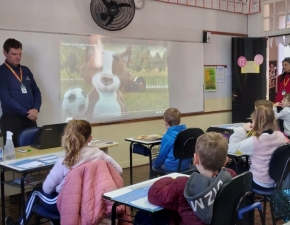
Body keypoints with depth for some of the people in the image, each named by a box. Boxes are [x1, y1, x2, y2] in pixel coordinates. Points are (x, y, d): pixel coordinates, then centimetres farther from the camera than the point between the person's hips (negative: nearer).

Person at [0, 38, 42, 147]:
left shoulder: (25, 70, 13)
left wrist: (36, 109, -6)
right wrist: (26, 112, -14)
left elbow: (36, 92, 13)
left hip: (30, 118, 5)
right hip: (11, 119, -5)